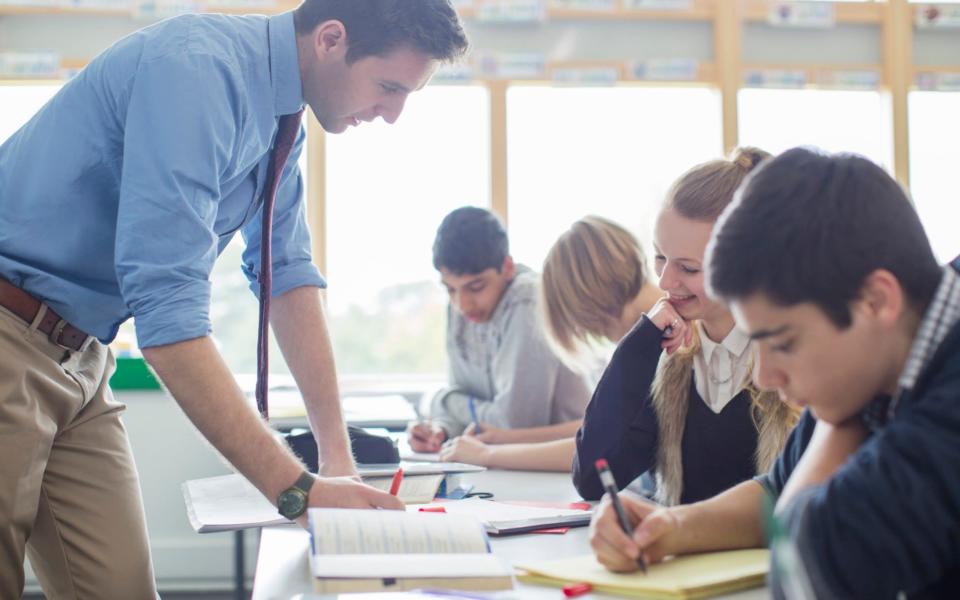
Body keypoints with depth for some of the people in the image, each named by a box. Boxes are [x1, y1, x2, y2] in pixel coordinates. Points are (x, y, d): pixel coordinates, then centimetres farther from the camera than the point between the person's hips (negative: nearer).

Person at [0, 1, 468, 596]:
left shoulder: (279, 118, 3)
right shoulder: (197, 68, -25)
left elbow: (288, 273, 8)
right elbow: (168, 307, -31)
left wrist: (338, 453, 2)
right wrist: (298, 489, -32)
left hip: (77, 358, 8)